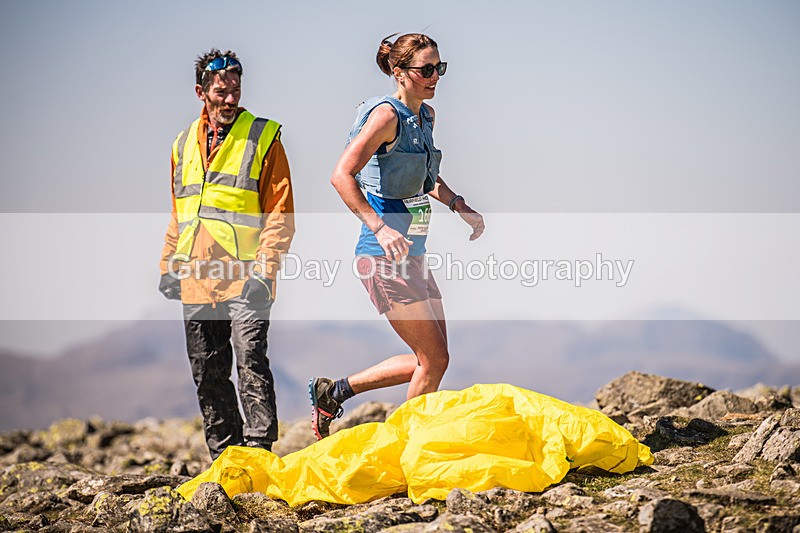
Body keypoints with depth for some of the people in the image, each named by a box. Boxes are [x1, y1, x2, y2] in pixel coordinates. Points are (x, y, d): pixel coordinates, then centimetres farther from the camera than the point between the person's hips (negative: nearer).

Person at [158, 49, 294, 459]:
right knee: (207, 373, 8)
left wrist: (265, 270, -15)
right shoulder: (185, 144, 16)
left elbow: (280, 214, -5)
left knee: (251, 360, -16)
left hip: (245, 277, -6)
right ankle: (224, 457, 17)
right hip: (197, 278, 6)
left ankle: (259, 451, -13)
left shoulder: (264, 138, 0)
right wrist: (168, 265, 15)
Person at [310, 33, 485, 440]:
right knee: (434, 360, -6)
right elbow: (342, 176, -23)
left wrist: (459, 206, 13)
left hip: (411, 254, 9)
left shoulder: (427, 116, 13)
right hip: (384, 255, -9)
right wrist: (381, 228, -31)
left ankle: (333, 392, 21)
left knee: (428, 360, 11)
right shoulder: (387, 114, -14)